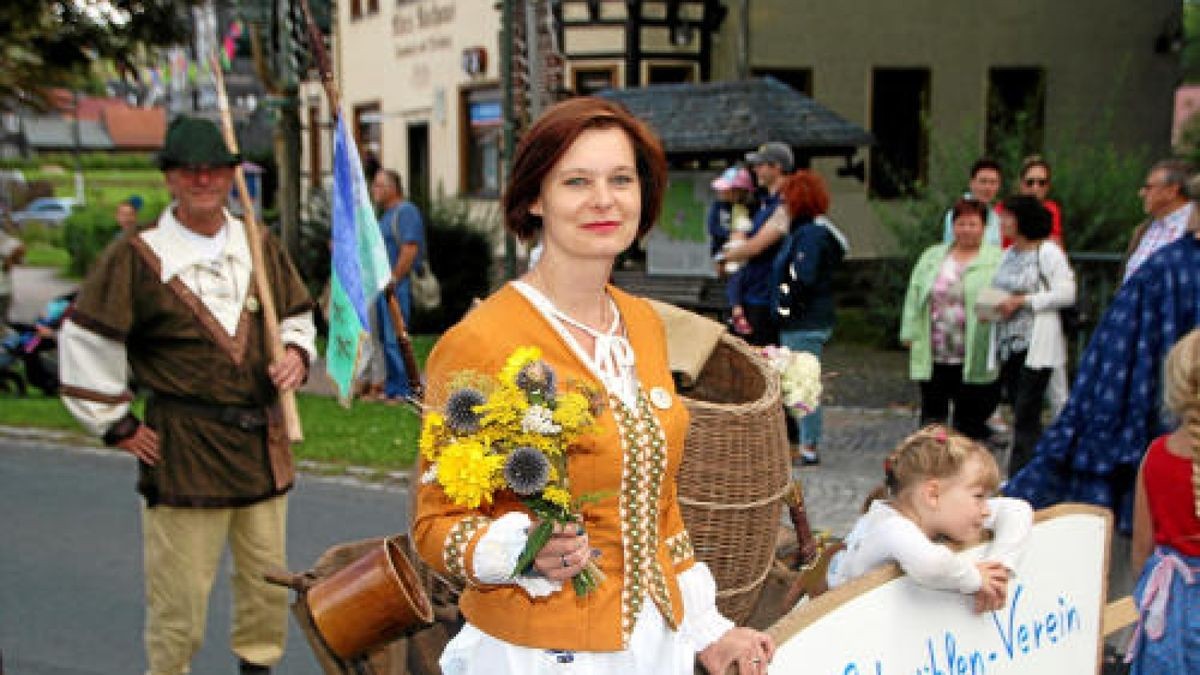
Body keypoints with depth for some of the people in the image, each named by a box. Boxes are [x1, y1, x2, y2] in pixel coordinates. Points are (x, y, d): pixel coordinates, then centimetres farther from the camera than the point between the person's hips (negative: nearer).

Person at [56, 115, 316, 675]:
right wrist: (116, 425, -4)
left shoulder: (262, 248, 9)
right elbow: (85, 341, -4)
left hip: (263, 440, 5)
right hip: (182, 452, -5)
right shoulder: (136, 256, -7)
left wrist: (296, 353, -1)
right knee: (179, 592, 1)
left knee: (268, 579, 15)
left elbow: (298, 316, 21)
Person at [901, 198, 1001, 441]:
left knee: (970, 420, 5)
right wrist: (911, 334, 5)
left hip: (975, 359, -3)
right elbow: (914, 295, 11)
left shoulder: (996, 261, 2)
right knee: (932, 414, 8)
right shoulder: (932, 257, 12)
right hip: (933, 356, 3)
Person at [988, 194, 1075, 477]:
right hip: (1008, 344, 7)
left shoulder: (1048, 252, -7)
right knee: (1018, 409, 9)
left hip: (1036, 345, -7)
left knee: (1026, 414, -8)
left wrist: (1022, 301, -16)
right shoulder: (1008, 254, 15)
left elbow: (1067, 294, -13)